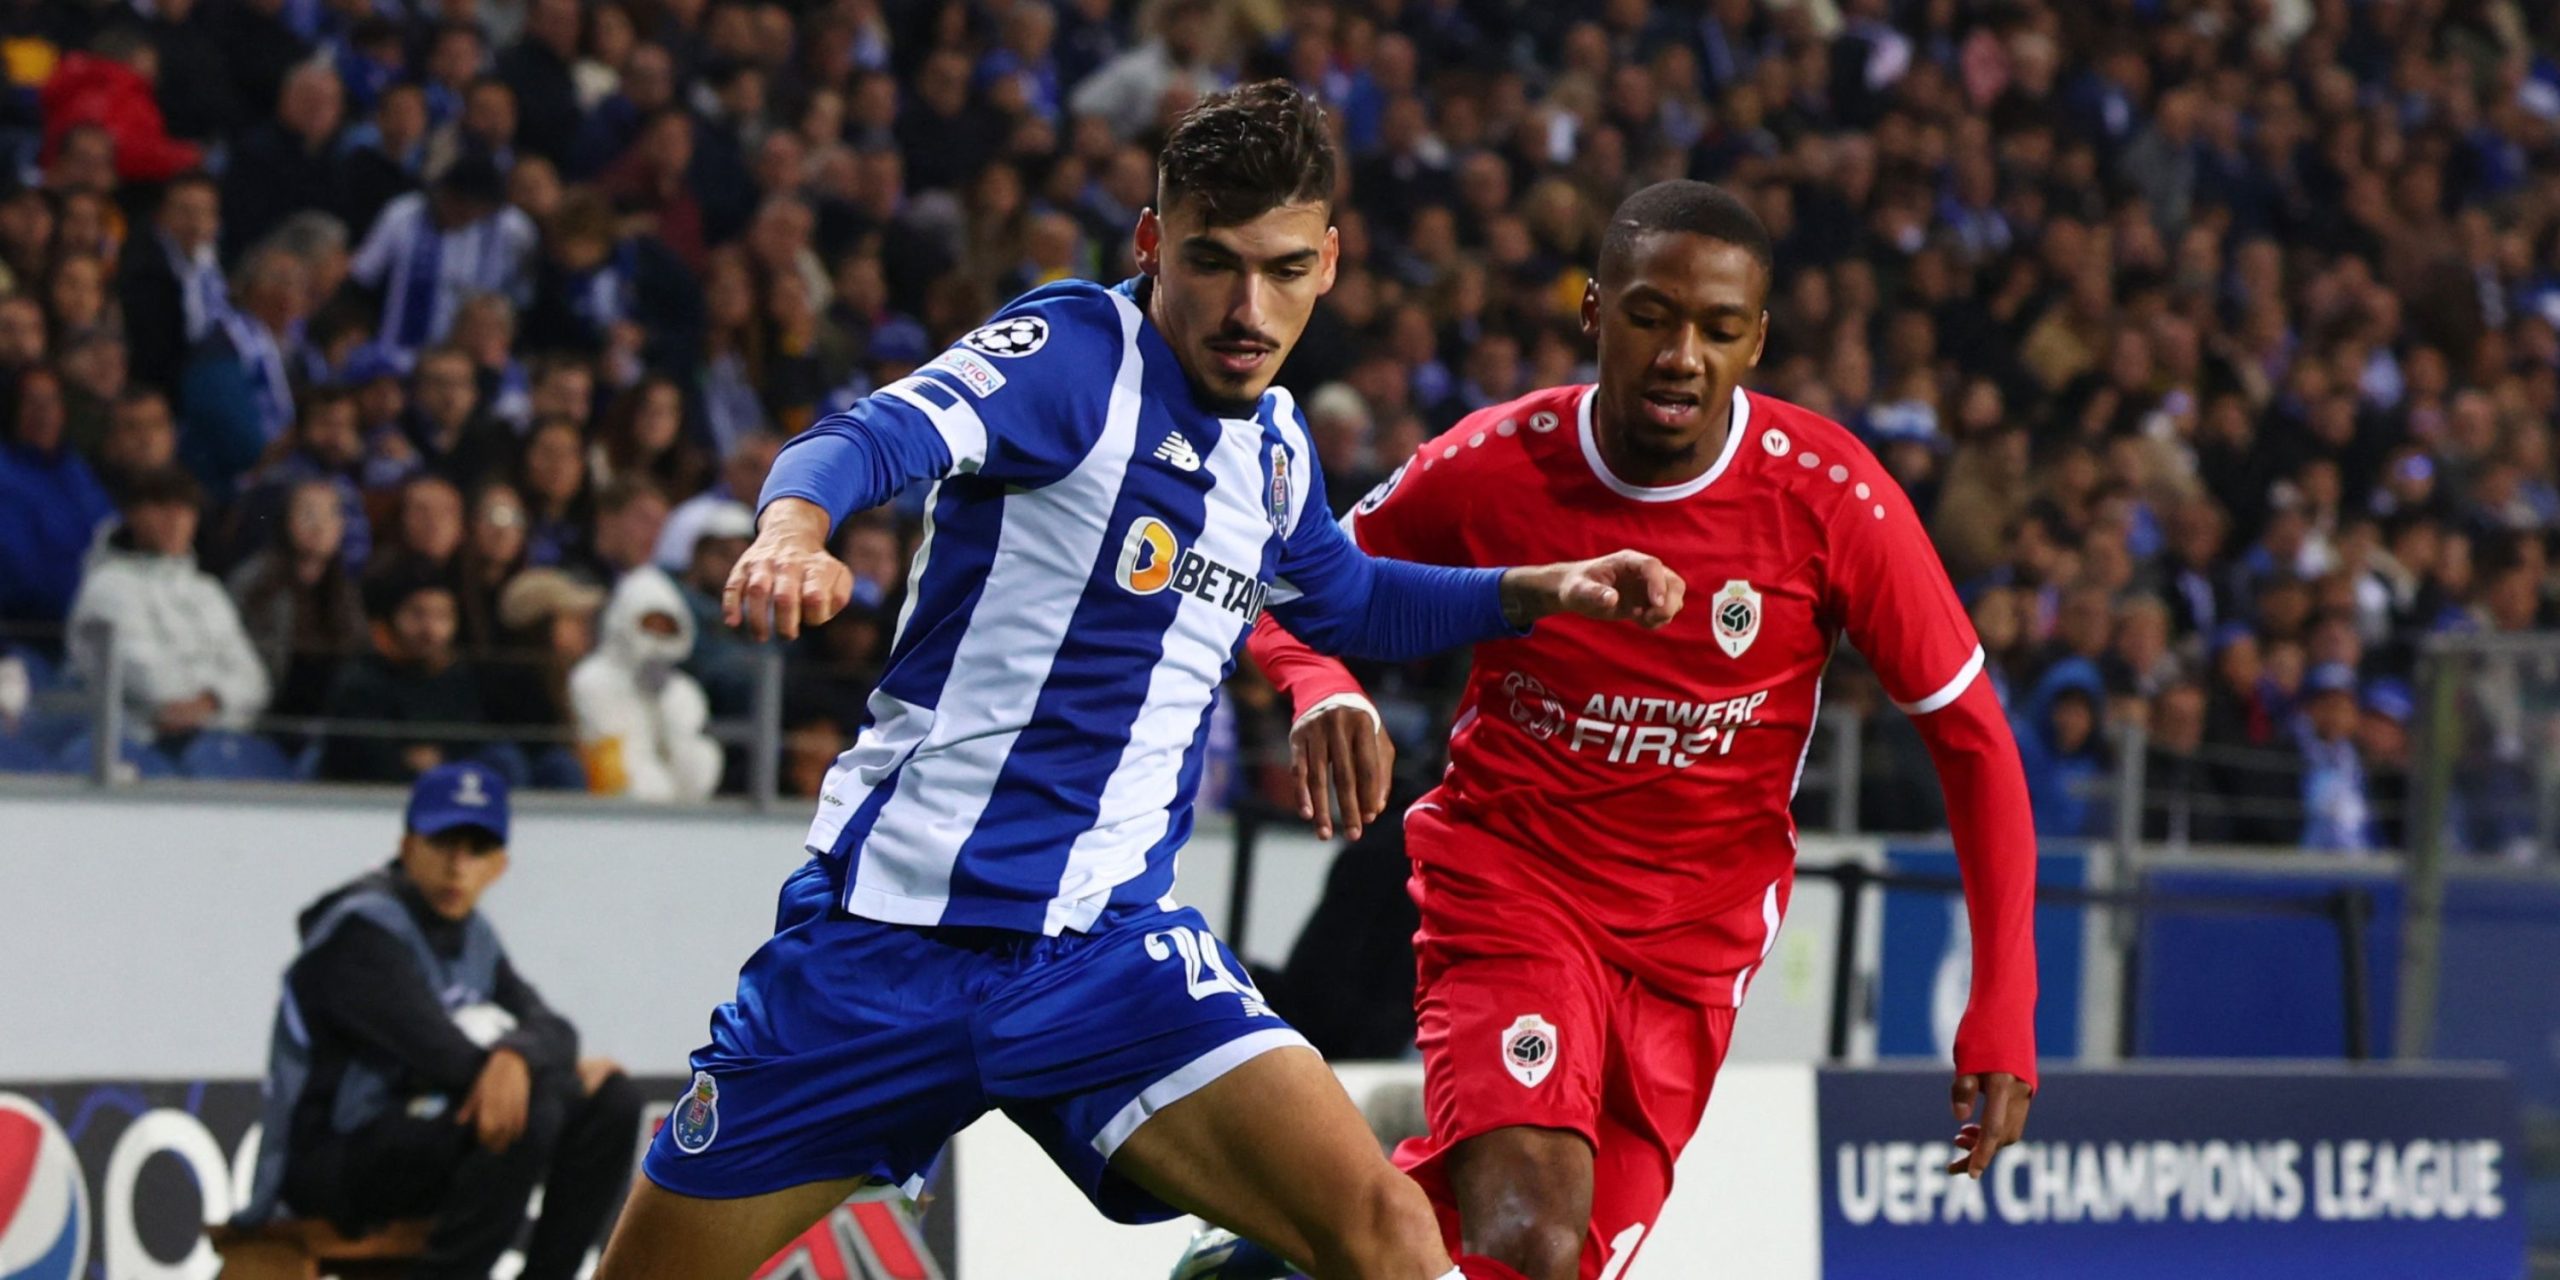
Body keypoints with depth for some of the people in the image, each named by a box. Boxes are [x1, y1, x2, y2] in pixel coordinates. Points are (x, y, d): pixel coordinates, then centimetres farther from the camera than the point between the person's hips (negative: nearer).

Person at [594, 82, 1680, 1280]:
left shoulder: (1273, 447, 10)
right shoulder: (1076, 353, -10)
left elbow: (1347, 600, 34)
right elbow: (876, 436, -30)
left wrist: (1534, 590, 22)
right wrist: (796, 524, -51)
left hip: (1102, 948, 4)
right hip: (888, 922, -4)